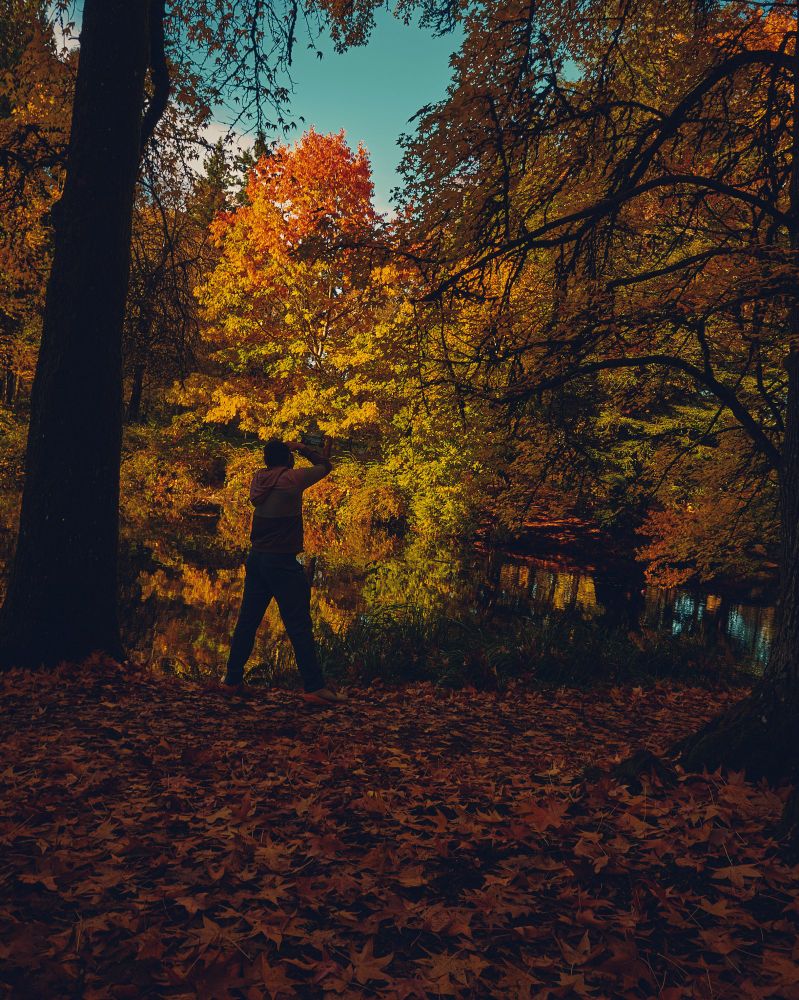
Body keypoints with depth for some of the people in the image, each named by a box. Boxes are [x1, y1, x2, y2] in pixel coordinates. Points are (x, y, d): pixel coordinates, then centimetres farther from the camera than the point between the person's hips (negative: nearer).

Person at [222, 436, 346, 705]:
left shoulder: (258, 479, 7)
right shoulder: (292, 478, -10)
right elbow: (325, 466, 3)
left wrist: (284, 448, 25)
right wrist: (303, 449, 14)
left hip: (256, 558, 7)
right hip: (283, 562, -7)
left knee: (247, 621, 14)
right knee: (299, 625, -5)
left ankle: (233, 679, 23)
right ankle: (314, 687, -3)